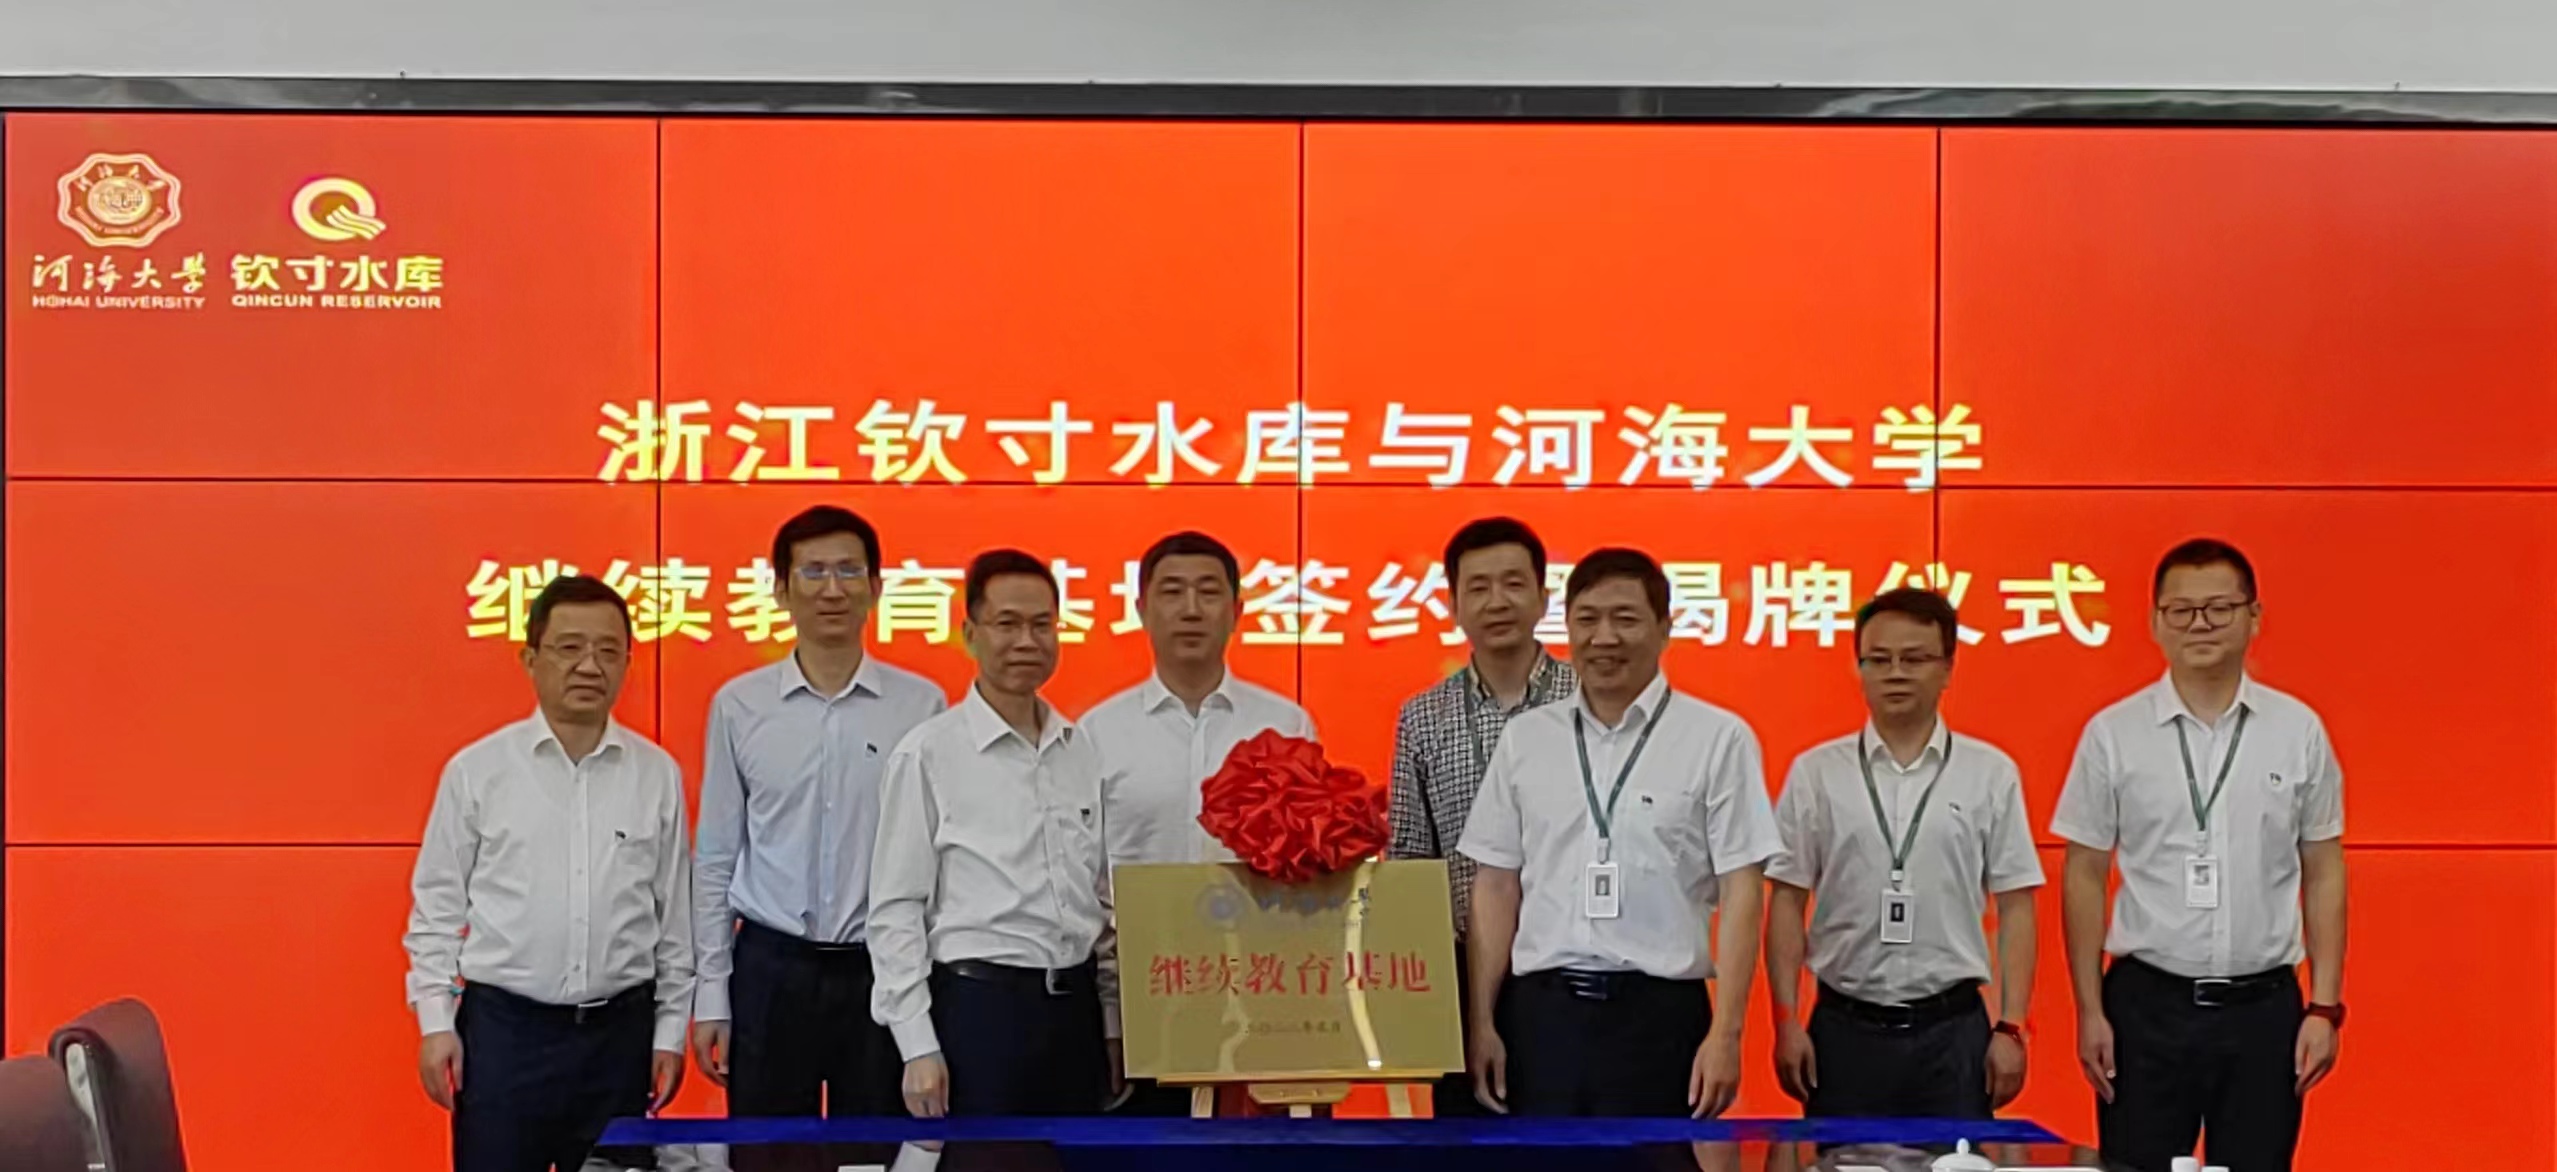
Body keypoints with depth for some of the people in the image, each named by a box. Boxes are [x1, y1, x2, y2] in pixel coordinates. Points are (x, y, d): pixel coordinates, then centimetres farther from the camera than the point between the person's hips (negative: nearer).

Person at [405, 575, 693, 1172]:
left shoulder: (658, 775, 4)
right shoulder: (476, 770, -1)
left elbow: (675, 914, 8)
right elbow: (437, 908, 3)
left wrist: (670, 1030, 7)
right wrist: (435, 1021, -2)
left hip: (619, 1031, 2)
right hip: (502, 1027, -2)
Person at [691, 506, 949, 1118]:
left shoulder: (923, 705, -1)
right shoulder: (739, 705, 1)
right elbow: (716, 859, 5)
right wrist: (712, 994, 2)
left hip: (886, 968, 0)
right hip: (772, 966, 1)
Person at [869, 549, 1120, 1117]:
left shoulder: (1085, 751, 9)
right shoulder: (928, 753, -5)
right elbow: (896, 912, -5)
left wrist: (1114, 1026, 13)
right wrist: (918, 1047, -9)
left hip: (1076, 1006, 5)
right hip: (980, 1005, -5)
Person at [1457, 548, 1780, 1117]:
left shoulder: (1718, 739, -2)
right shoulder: (1524, 738, 8)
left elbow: (1739, 893, -4)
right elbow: (1496, 886, 10)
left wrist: (1725, 1033, -10)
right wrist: (1482, 1022, 5)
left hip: (1659, 1011, -3)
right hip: (1541, 1009, 3)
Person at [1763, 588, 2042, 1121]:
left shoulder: (1991, 773, 3)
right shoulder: (1816, 773, 3)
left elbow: (2015, 906, 4)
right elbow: (1787, 901, 4)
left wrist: (2011, 1028, -1)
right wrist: (1787, 1022, -2)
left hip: (1953, 1028, 0)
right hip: (1844, 1028, 0)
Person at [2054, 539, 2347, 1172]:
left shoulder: (2299, 730, 3)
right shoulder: (2112, 733, 0)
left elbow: (2323, 872, 6)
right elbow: (2084, 875, 3)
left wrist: (2324, 1006, 0)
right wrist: (2090, 1010, -1)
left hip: (2264, 1007, 1)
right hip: (2147, 1005, -1)